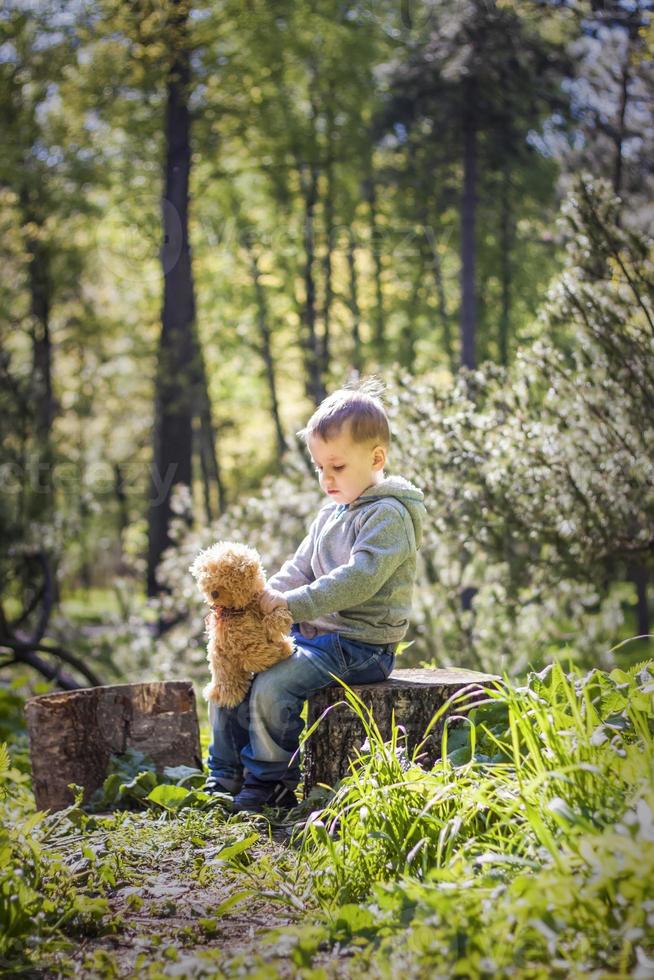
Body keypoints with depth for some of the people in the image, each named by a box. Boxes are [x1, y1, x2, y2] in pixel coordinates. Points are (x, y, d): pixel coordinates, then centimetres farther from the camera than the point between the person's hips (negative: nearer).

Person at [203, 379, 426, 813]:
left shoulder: (388, 515, -14)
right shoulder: (330, 514, 16)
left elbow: (358, 578, -26)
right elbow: (300, 569, 15)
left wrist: (291, 603, -28)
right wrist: (263, 596, -5)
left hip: (358, 644, -9)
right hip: (313, 633, 10)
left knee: (271, 687, -25)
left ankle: (271, 787, -6)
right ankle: (226, 780, 12)